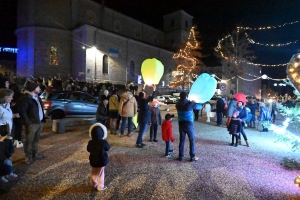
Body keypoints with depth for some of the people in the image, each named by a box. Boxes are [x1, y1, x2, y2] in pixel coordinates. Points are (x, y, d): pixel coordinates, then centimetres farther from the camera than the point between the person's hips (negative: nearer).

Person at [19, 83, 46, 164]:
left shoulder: (37, 97, 13)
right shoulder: (26, 98, -15)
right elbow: (22, 111, -19)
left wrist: (42, 119, 10)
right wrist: (28, 123, -20)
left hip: (39, 122, 8)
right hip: (32, 123, -8)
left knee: (36, 140, 19)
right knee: (29, 141, 5)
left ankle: (35, 154, 33)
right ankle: (28, 157, 18)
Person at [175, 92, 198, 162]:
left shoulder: (178, 104, 0)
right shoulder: (189, 103, -11)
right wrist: (193, 101, 27)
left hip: (181, 124, 4)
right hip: (189, 124, -4)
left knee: (182, 140, 10)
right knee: (192, 140, 7)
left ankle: (180, 156, 15)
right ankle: (192, 157, 11)